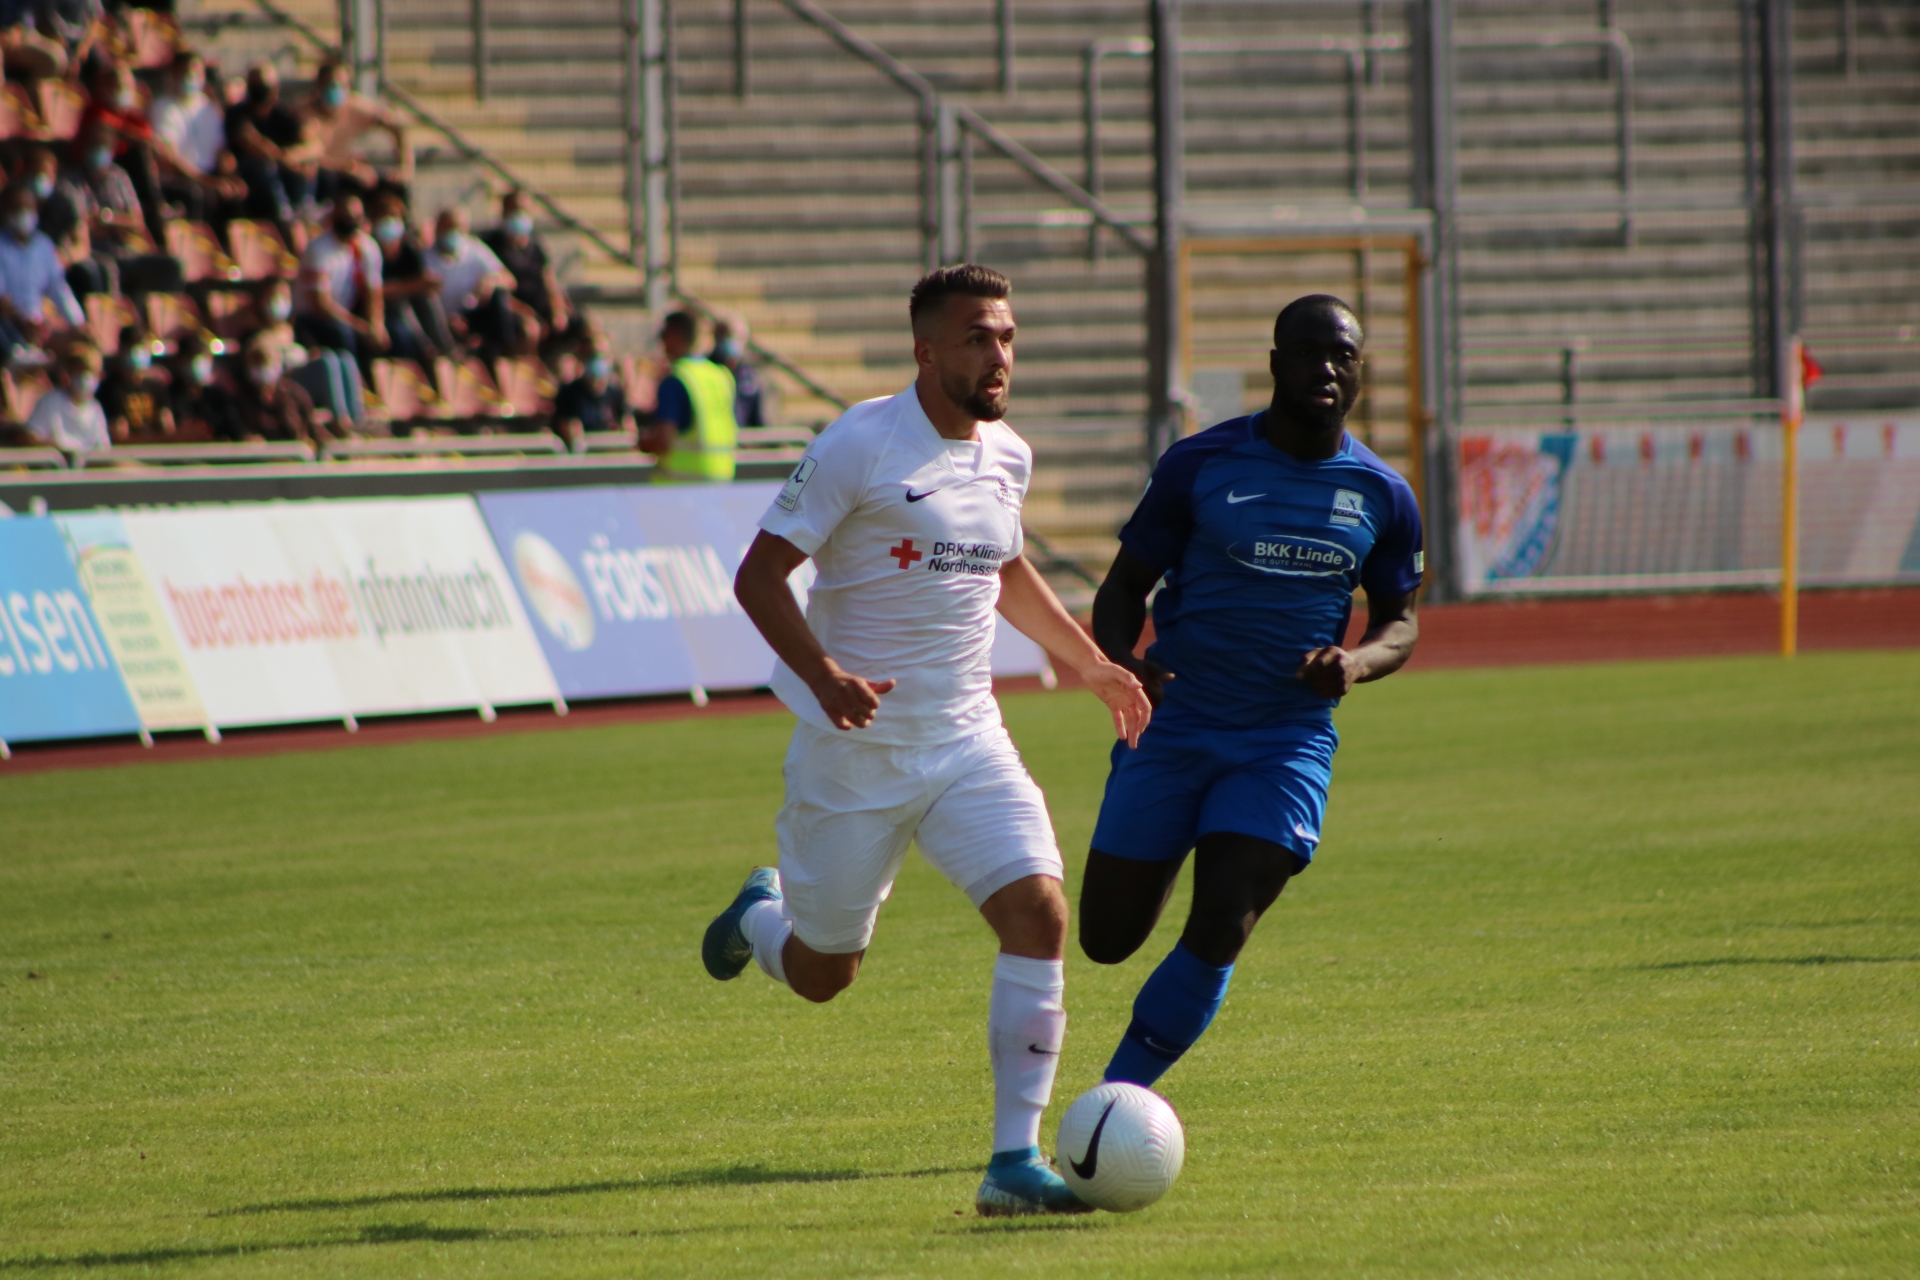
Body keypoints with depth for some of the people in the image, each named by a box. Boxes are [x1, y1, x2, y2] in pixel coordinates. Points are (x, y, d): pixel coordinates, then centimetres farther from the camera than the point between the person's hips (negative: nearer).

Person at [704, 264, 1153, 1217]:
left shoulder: (1007, 457, 7)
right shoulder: (861, 444, -14)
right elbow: (758, 576, -14)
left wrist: (1090, 663, 27)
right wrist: (822, 676, -29)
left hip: (967, 741, 5)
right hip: (855, 748, -5)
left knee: (1038, 913, -17)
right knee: (822, 973, 8)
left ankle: (1015, 1160, -14)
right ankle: (758, 918, 47)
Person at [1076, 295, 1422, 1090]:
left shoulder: (1381, 496, 4)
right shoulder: (1201, 464, -3)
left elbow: (1400, 622, 15)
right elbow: (1125, 585, 3)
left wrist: (1358, 662, -9)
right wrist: (1117, 662, -18)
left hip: (1288, 745, 0)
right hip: (1172, 729, 0)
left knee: (1219, 933, -15)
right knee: (1107, 938, 1)